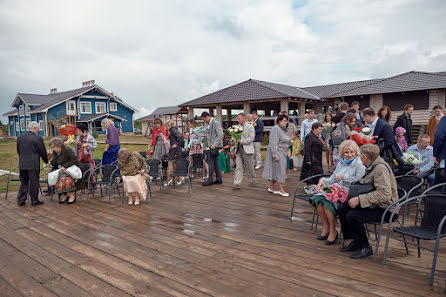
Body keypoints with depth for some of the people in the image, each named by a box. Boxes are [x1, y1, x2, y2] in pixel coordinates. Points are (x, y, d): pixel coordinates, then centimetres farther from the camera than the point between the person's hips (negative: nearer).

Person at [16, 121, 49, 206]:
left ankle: (20, 201, 18)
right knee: (34, 183, 4)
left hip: (22, 165, 5)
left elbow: (18, 151, 13)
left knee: (23, 183, 15)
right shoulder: (38, 138, -12)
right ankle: (34, 201, 12)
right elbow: (42, 152, -5)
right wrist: (46, 161, 10)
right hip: (33, 165, -5)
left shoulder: (19, 137, 6)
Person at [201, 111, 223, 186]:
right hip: (212, 145, 10)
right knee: (215, 162, 11)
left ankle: (210, 180, -4)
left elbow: (220, 135, -19)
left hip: (215, 145, -10)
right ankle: (218, 179, 17)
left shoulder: (215, 123, -13)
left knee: (211, 162, -9)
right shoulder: (210, 124, 16)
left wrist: (214, 144, -23)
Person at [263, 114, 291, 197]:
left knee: (275, 170, 11)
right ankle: (281, 189, 1)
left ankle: (271, 187, 18)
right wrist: (275, 155, -25)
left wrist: (288, 151, 19)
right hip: (277, 153, -9)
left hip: (282, 153, 9)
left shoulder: (283, 129, 16)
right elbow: (273, 143, -21)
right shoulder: (275, 129, -15)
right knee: (279, 170, -6)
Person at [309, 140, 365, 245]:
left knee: (327, 201, -28)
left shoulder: (359, 164, -5)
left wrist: (344, 176, -11)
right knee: (318, 199, -17)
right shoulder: (341, 163, 18)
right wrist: (323, 180, 0)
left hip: (349, 192, -7)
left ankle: (333, 231, -9)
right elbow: (333, 179, 19)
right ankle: (326, 227, -4)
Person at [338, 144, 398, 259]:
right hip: (373, 204, 9)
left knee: (352, 216, -25)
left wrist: (359, 199, -29)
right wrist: (355, 196, 5)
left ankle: (365, 247, -5)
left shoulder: (381, 168, -21)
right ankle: (355, 241, 12)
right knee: (342, 209, -1)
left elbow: (385, 194, -30)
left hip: (384, 208, -9)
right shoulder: (371, 166, 9)